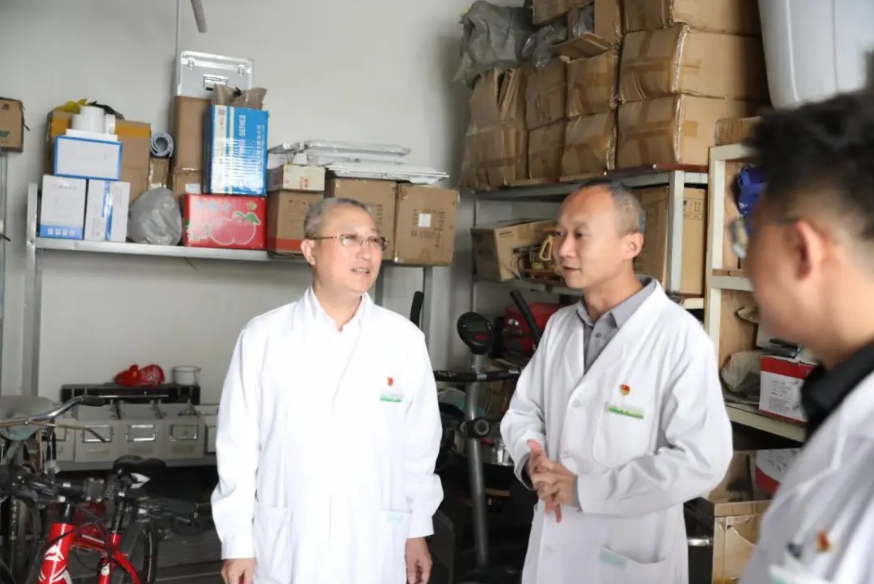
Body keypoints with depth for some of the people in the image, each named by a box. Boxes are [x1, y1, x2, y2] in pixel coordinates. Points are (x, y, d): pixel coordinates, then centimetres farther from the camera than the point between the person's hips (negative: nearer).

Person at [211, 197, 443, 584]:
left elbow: (420, 442, 3)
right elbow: (238, 443, -2)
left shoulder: (405, 339, -2)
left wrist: (417, 531, 7)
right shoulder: (263, 336, -5)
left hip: (373, 547, 1)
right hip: (282, 542, -1)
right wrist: (237, 542, -1)